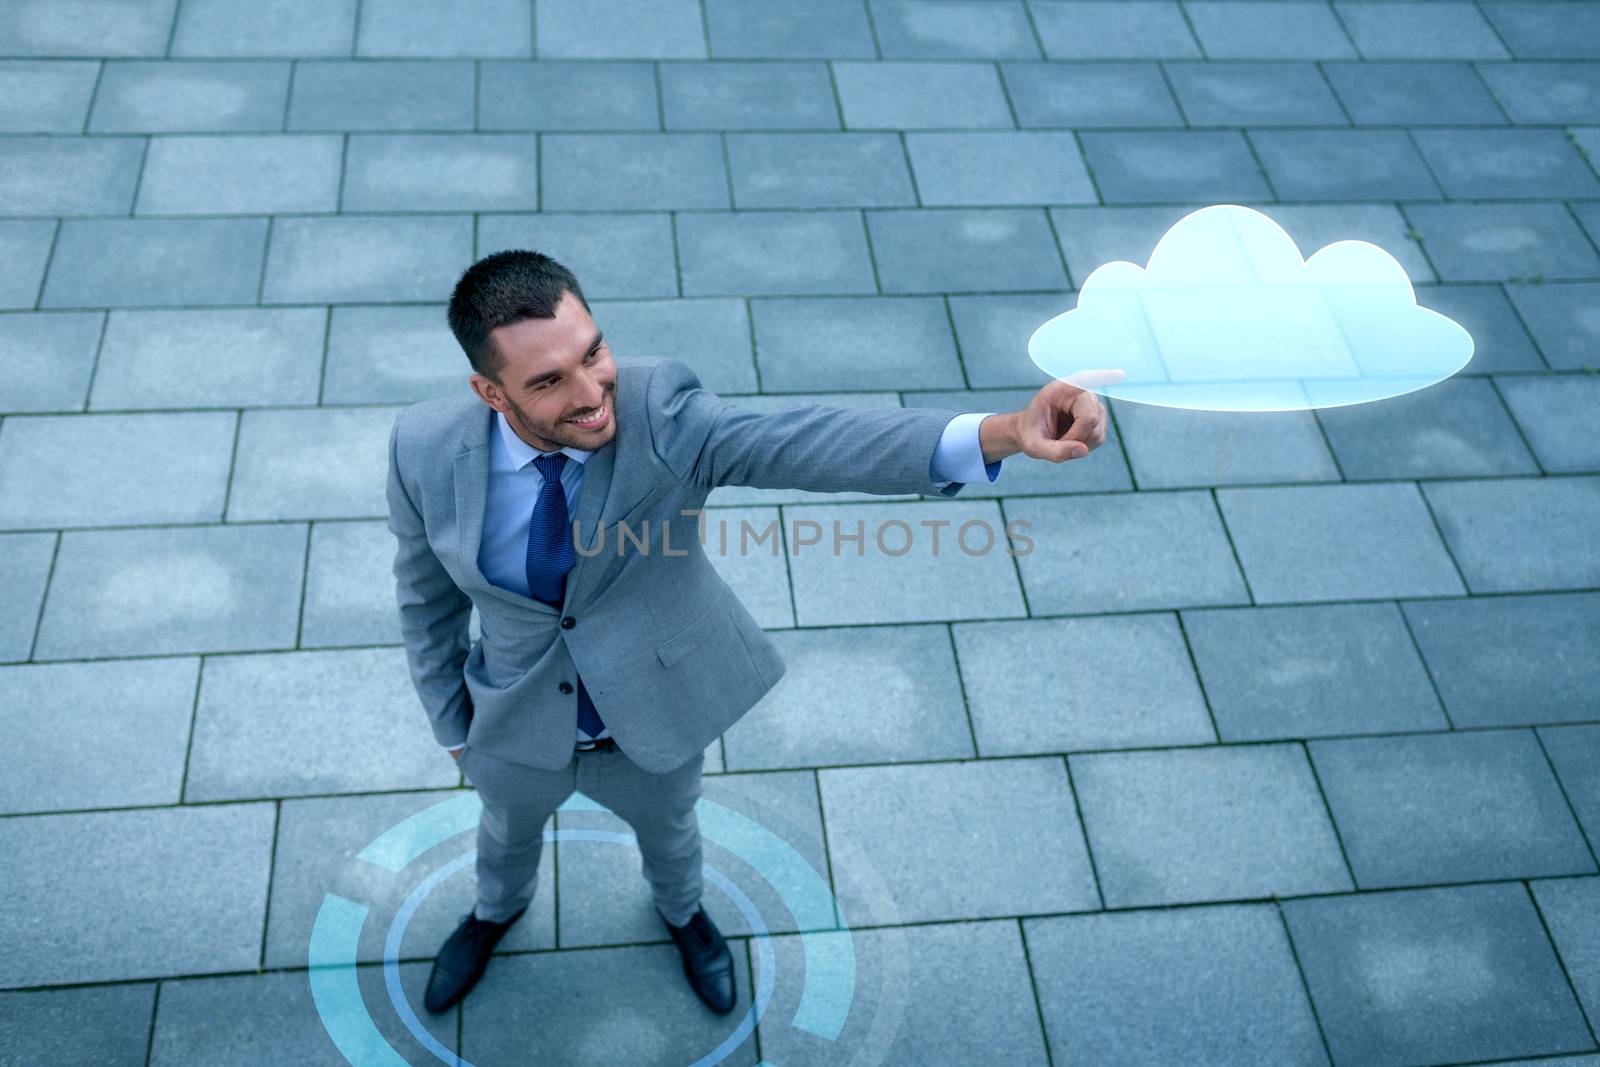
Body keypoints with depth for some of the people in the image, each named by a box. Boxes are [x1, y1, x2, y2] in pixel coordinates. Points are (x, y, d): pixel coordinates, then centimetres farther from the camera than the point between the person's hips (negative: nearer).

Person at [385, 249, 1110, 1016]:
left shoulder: (658, 412, -35)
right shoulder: (426, 448, -27)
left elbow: (804, 441, -52)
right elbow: (426, 593, -8)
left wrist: (1000, 432, -67)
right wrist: (451, 723, 3)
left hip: (656, 712, -1)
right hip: (517, 724, 1)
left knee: (667, 827, 31)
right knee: (508, 829, 33)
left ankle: (681, 911, 67)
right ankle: (497, 910, 69)